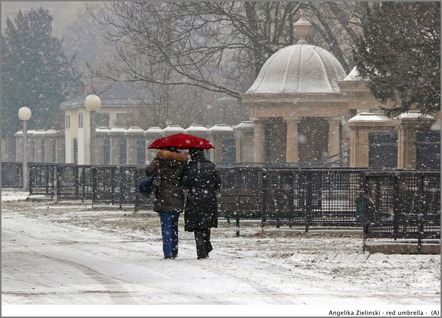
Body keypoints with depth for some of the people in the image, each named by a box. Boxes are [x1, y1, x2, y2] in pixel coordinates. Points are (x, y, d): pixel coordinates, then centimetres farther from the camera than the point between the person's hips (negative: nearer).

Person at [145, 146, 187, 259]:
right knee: (174, 225, 16)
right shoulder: (182, 160, 3)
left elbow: (148, 171, -8)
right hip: (177, 196, 3)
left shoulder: (161, 157, -4)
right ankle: (174, 251, 17)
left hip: (163, 195, -3)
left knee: (166, 225, -3)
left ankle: (168, 252, -10)